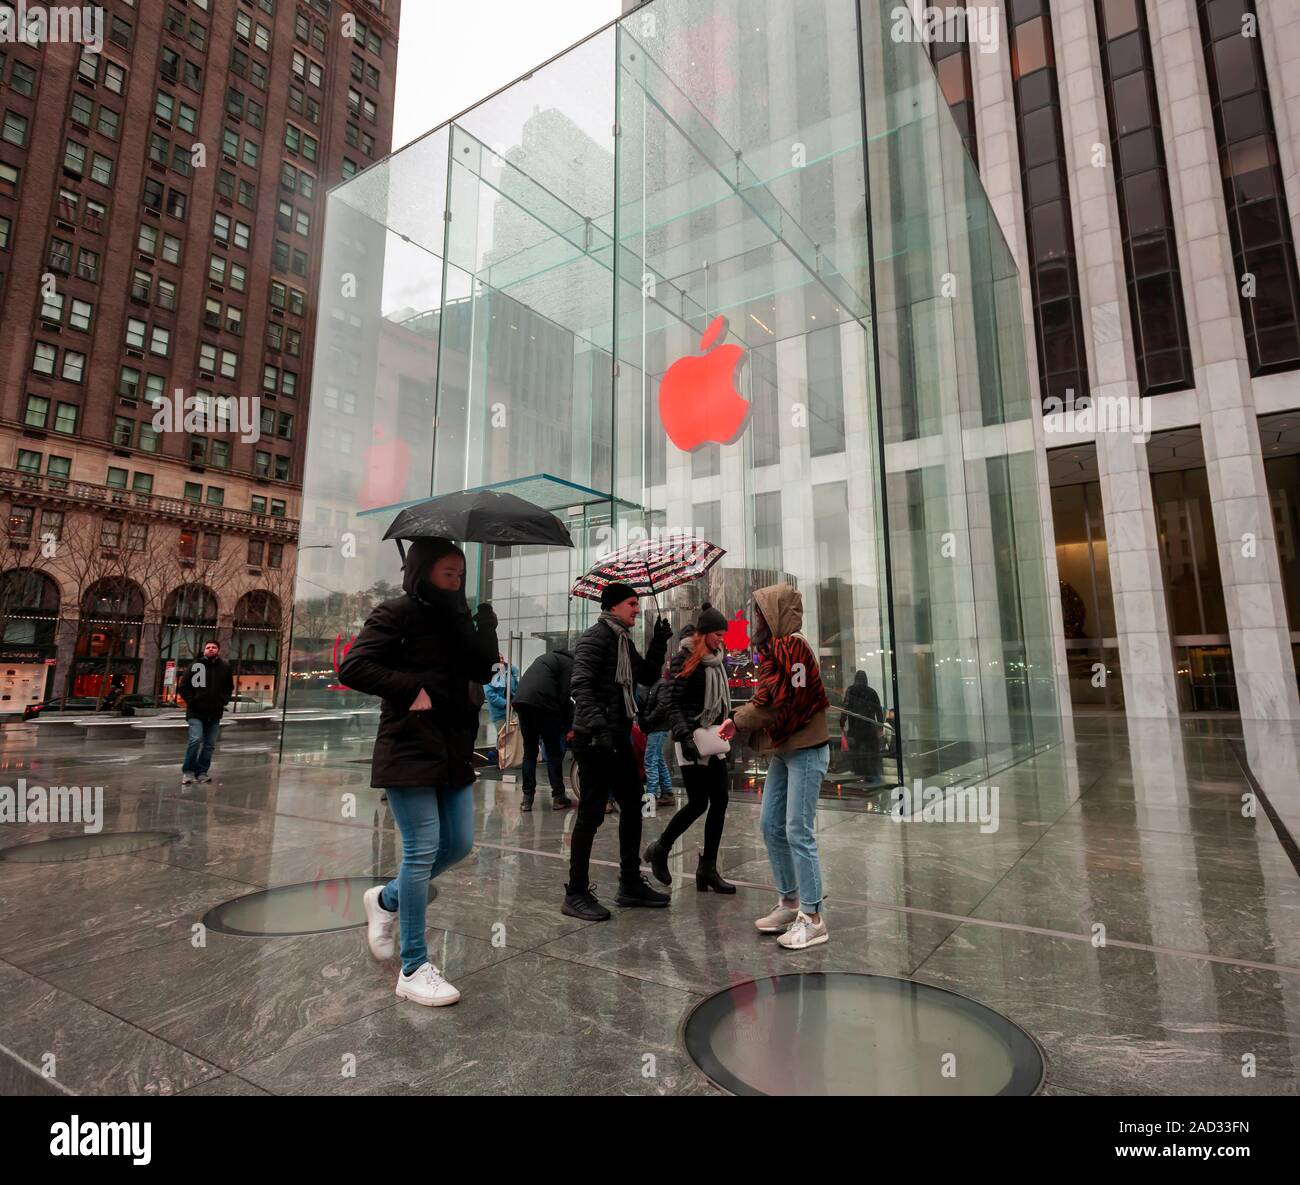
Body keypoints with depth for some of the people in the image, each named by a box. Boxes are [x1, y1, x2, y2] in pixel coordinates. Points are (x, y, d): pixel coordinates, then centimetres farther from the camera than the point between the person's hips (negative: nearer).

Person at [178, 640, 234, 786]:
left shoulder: (225, 667, 7)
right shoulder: (195, 665, 1)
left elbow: (229, 688, 16)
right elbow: (183, 686, 3)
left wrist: (223, 701, 3)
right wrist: (191, 701, -7)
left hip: (215, 714, 3)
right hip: (196, 712, -3)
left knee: (210, 745, 5)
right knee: (196, 740, -16)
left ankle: (202, 772, 16)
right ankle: (188, 771, -1)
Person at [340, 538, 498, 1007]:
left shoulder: (455, 619, 13)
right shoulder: (396, 613, -7)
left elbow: (482, 670, 2)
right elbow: (352, 667, -15)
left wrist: (484, 621, -9)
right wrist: (411, 689, -18)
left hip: (453, 749, 8)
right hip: (409, 749, -7)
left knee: (459, 844, 12)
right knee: (422, 848, -4)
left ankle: (386, 899, 37)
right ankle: (413, 969, 11)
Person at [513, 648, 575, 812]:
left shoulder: (551, 657, 30)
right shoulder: (570, 664, 5)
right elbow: (564, 698, -4)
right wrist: (569, 726, 8)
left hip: (520, 700, 7)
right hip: (541, 703, -7)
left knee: (529, 751, 16)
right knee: (554, 751, 6)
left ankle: (527, 798, 15)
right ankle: (558, 797, 10)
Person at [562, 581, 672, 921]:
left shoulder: (623, 640, 17)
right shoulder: (595, 638, -11)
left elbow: (648, 676, 19)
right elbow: (581, 686, -22)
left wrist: (659, 642, 8)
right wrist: (598, 727, -32)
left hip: (619, 736, 10)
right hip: (595, 739, -10)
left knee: (632, 807, 14)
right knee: (592, 813, -3)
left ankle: (630, 883, 27)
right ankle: (576, 893, 9)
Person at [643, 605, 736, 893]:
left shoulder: (719, 659, 10)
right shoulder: (685, 660, -10)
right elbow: (673, 704, -13)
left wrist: (729, 720, 7)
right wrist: (684, 737, -22)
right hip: (693, 741, -7)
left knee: (719, 803, 3)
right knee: (698, 803, -4)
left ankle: (708, 868, 13)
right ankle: (659, 850, 19)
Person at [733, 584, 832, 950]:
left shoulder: (792, 646, -16)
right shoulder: (774, 649, 13)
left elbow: (780, 702, -22)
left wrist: (743, 717, -8)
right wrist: (746, 716, -6)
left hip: (805, 751, -10)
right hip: (782, 751, 10)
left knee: (798, 833, -5)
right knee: (770, 825, 13)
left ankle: (812, 918, 7)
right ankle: (791, 902, 26)